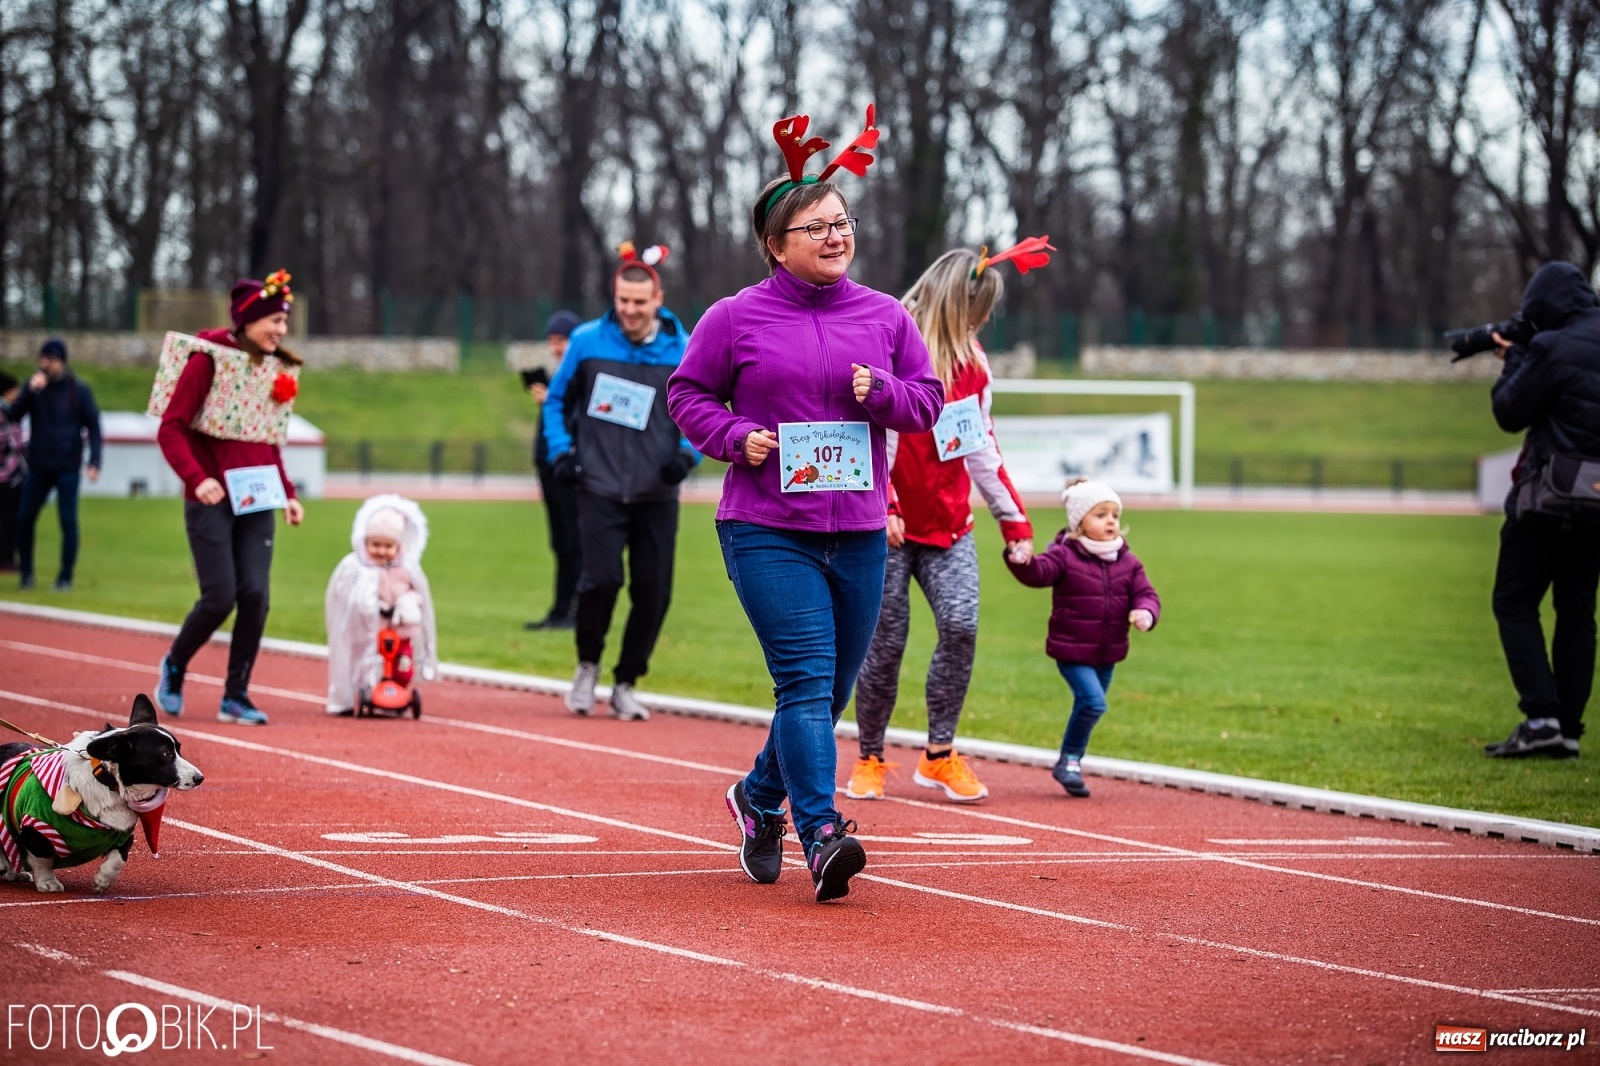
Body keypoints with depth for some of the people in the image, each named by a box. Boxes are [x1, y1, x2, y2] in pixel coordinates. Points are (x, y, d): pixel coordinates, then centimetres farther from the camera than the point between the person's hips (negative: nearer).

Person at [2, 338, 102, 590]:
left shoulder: (79, 390, -2)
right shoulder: (34, 386, 5)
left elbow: (93, 427, -1)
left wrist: (94, 462, -11)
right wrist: (30, 391, -19)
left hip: (67, 468, -3)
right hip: (38, 466, 3)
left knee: (68, 521, -3)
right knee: (24, 518, 1)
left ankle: (65, 577, 4)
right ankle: (25, 571, 15)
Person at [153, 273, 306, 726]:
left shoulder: (274, 368, 11)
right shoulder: (208, 359, -9)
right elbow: (171, 428, -11)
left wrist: (287, 492, 11)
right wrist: (196, 478, -24)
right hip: (212, 502, -5)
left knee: (255, 596, -5)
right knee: (220, 597, -9)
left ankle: (235, 697, 6)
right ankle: (174, 667, 19)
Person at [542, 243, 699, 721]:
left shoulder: (684, 350, 0)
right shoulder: (587, 341, -1)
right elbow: (557, 401, 11)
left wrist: (687, 453, -9)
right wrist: (560, 451, -2)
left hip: (657, 496, 2)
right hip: (600, 489, -2)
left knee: (652, 592, 1)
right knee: (601, 578, -16)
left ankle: (625, 685, 21)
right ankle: (587, 666, 10)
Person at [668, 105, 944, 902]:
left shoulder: (885, 317, 9)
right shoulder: (737, 318, -1)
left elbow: (928, 401, 12)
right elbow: (688, 393, 7)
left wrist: (881, 392, -9)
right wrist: (736, 436, -10)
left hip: (859, 531, 5)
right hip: (766, 530, -5)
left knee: (831, 688, 12)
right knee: (806, 679, -17)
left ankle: (760, 796, 36)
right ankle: (820, 835, -21)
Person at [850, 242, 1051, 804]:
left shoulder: (970, 359, 11)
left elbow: (981, 446, 17)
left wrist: (1013, 518, 15)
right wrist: (881, 506, -24)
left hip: (949, 523, 5)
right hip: (889, 526, -5)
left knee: (961, 626, -13)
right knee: (886, 641, -3)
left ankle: (939, 754, -1)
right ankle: (869, 759, 15)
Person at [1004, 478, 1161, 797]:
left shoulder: (1128, 563, 5)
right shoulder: (1065, 556, -10)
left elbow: (1145, 594, 3)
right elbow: (1039, 572, -26)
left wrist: (1146, 613, -20)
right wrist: (1022, 562, -49)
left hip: (1107, 654, 6)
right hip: (1072, 651, -6)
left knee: (1088, 707, 15)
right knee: (1093, 702, -20)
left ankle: (1070, 763, 33)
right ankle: (1070, 759, -2)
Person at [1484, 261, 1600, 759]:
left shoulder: (1553, 349, -14)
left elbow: (1510, 413, -7)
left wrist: (1513, 360, 7)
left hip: (1551, 497, -7)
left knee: (1514, 605, 1)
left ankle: (1542, 717, -13)